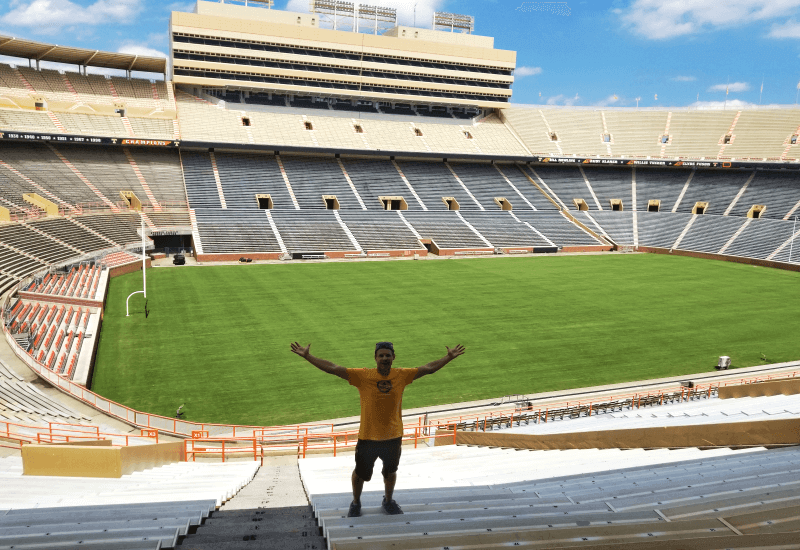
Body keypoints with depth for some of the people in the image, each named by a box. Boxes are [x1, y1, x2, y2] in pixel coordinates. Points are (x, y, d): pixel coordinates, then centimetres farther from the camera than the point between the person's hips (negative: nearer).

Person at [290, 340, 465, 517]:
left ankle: (388, 501, 51)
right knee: (360, 473, 17)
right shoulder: (362, 376, -15)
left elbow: (429, 368, -1)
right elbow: (332, 368, -18)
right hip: (367, 437, -2)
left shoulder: (402, 376, -8)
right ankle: (356, 503, 45)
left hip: (393, 436, 2)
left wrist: (449, 357, -4)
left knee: (390, 472, 23)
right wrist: (307, 356, -24)